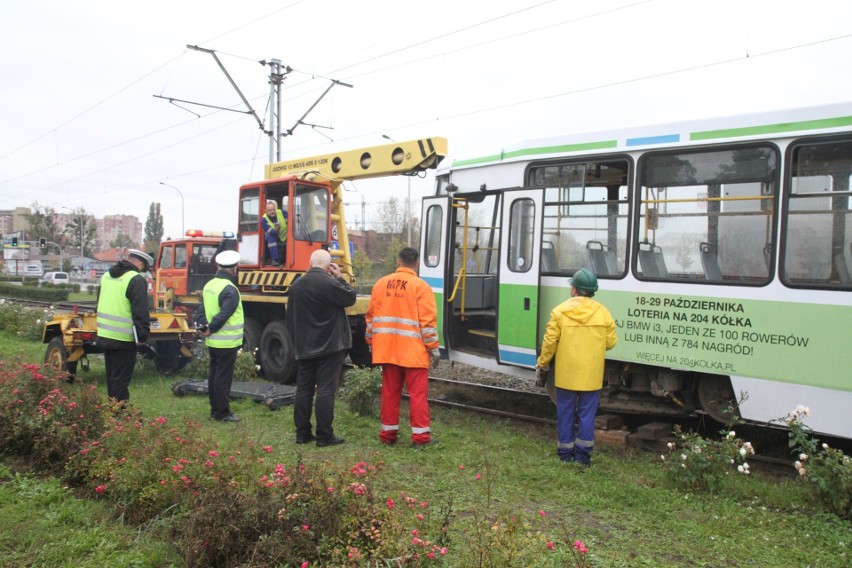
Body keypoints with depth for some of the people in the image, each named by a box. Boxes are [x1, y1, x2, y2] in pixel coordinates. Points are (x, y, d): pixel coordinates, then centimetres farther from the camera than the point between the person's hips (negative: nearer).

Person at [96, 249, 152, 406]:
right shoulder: (136, 280, -16)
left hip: (104, 334, 8)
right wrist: (143, 335, -15)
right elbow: (140, 312, -20)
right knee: (121, 378, -1)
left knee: (112, 375, 20)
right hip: (123, 339, -8)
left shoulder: (107, 276, 12)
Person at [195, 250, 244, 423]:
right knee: (223, 378, -1)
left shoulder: (209, 285, 9)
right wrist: (210, 330, -14)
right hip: (227, 342, -9)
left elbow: (201, 310, 10)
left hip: (212, 342, 9)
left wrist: (202, 327, 1)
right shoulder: (230, 290, -20)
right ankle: (222, 413, 6)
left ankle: (215, 409, 25)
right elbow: (223, 316, -25)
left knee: (214, 375, 15)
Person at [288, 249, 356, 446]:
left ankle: (302, 433, 16)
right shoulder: (329, 283, -16)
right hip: (329, 346, -6)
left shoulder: (297, 285, 9)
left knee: (304, 389, 11)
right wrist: (339, 278, 3)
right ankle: (324, 435, 0)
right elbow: (350, 298, -7)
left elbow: (291, 316, 15)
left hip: (304, 347, 7)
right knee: (326, 390, -3)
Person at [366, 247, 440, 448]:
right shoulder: (420, 286, -7)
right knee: (418, 393, 1)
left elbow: (371, 316, 11)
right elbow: (428, 321, -10)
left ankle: (388, 433, 17)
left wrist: (371, 341, 20)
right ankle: (420, 436, 2)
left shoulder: (381, 284, 8)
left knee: (390, 392, 12)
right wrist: (433, 348, -5)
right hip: (413, 351, -4)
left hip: (387, 349, 4)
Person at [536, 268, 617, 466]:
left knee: (565, 414, 11)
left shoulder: (560, 311, -8)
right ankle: (583, 453, 12)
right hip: (591, 376, 1)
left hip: (566, 374, -1)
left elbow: (550, 342, -7)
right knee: (587, 414, 9)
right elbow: (611, 342, 1)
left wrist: (542, 365, 6)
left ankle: (565, 452, 18)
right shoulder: (602, 312, -3)